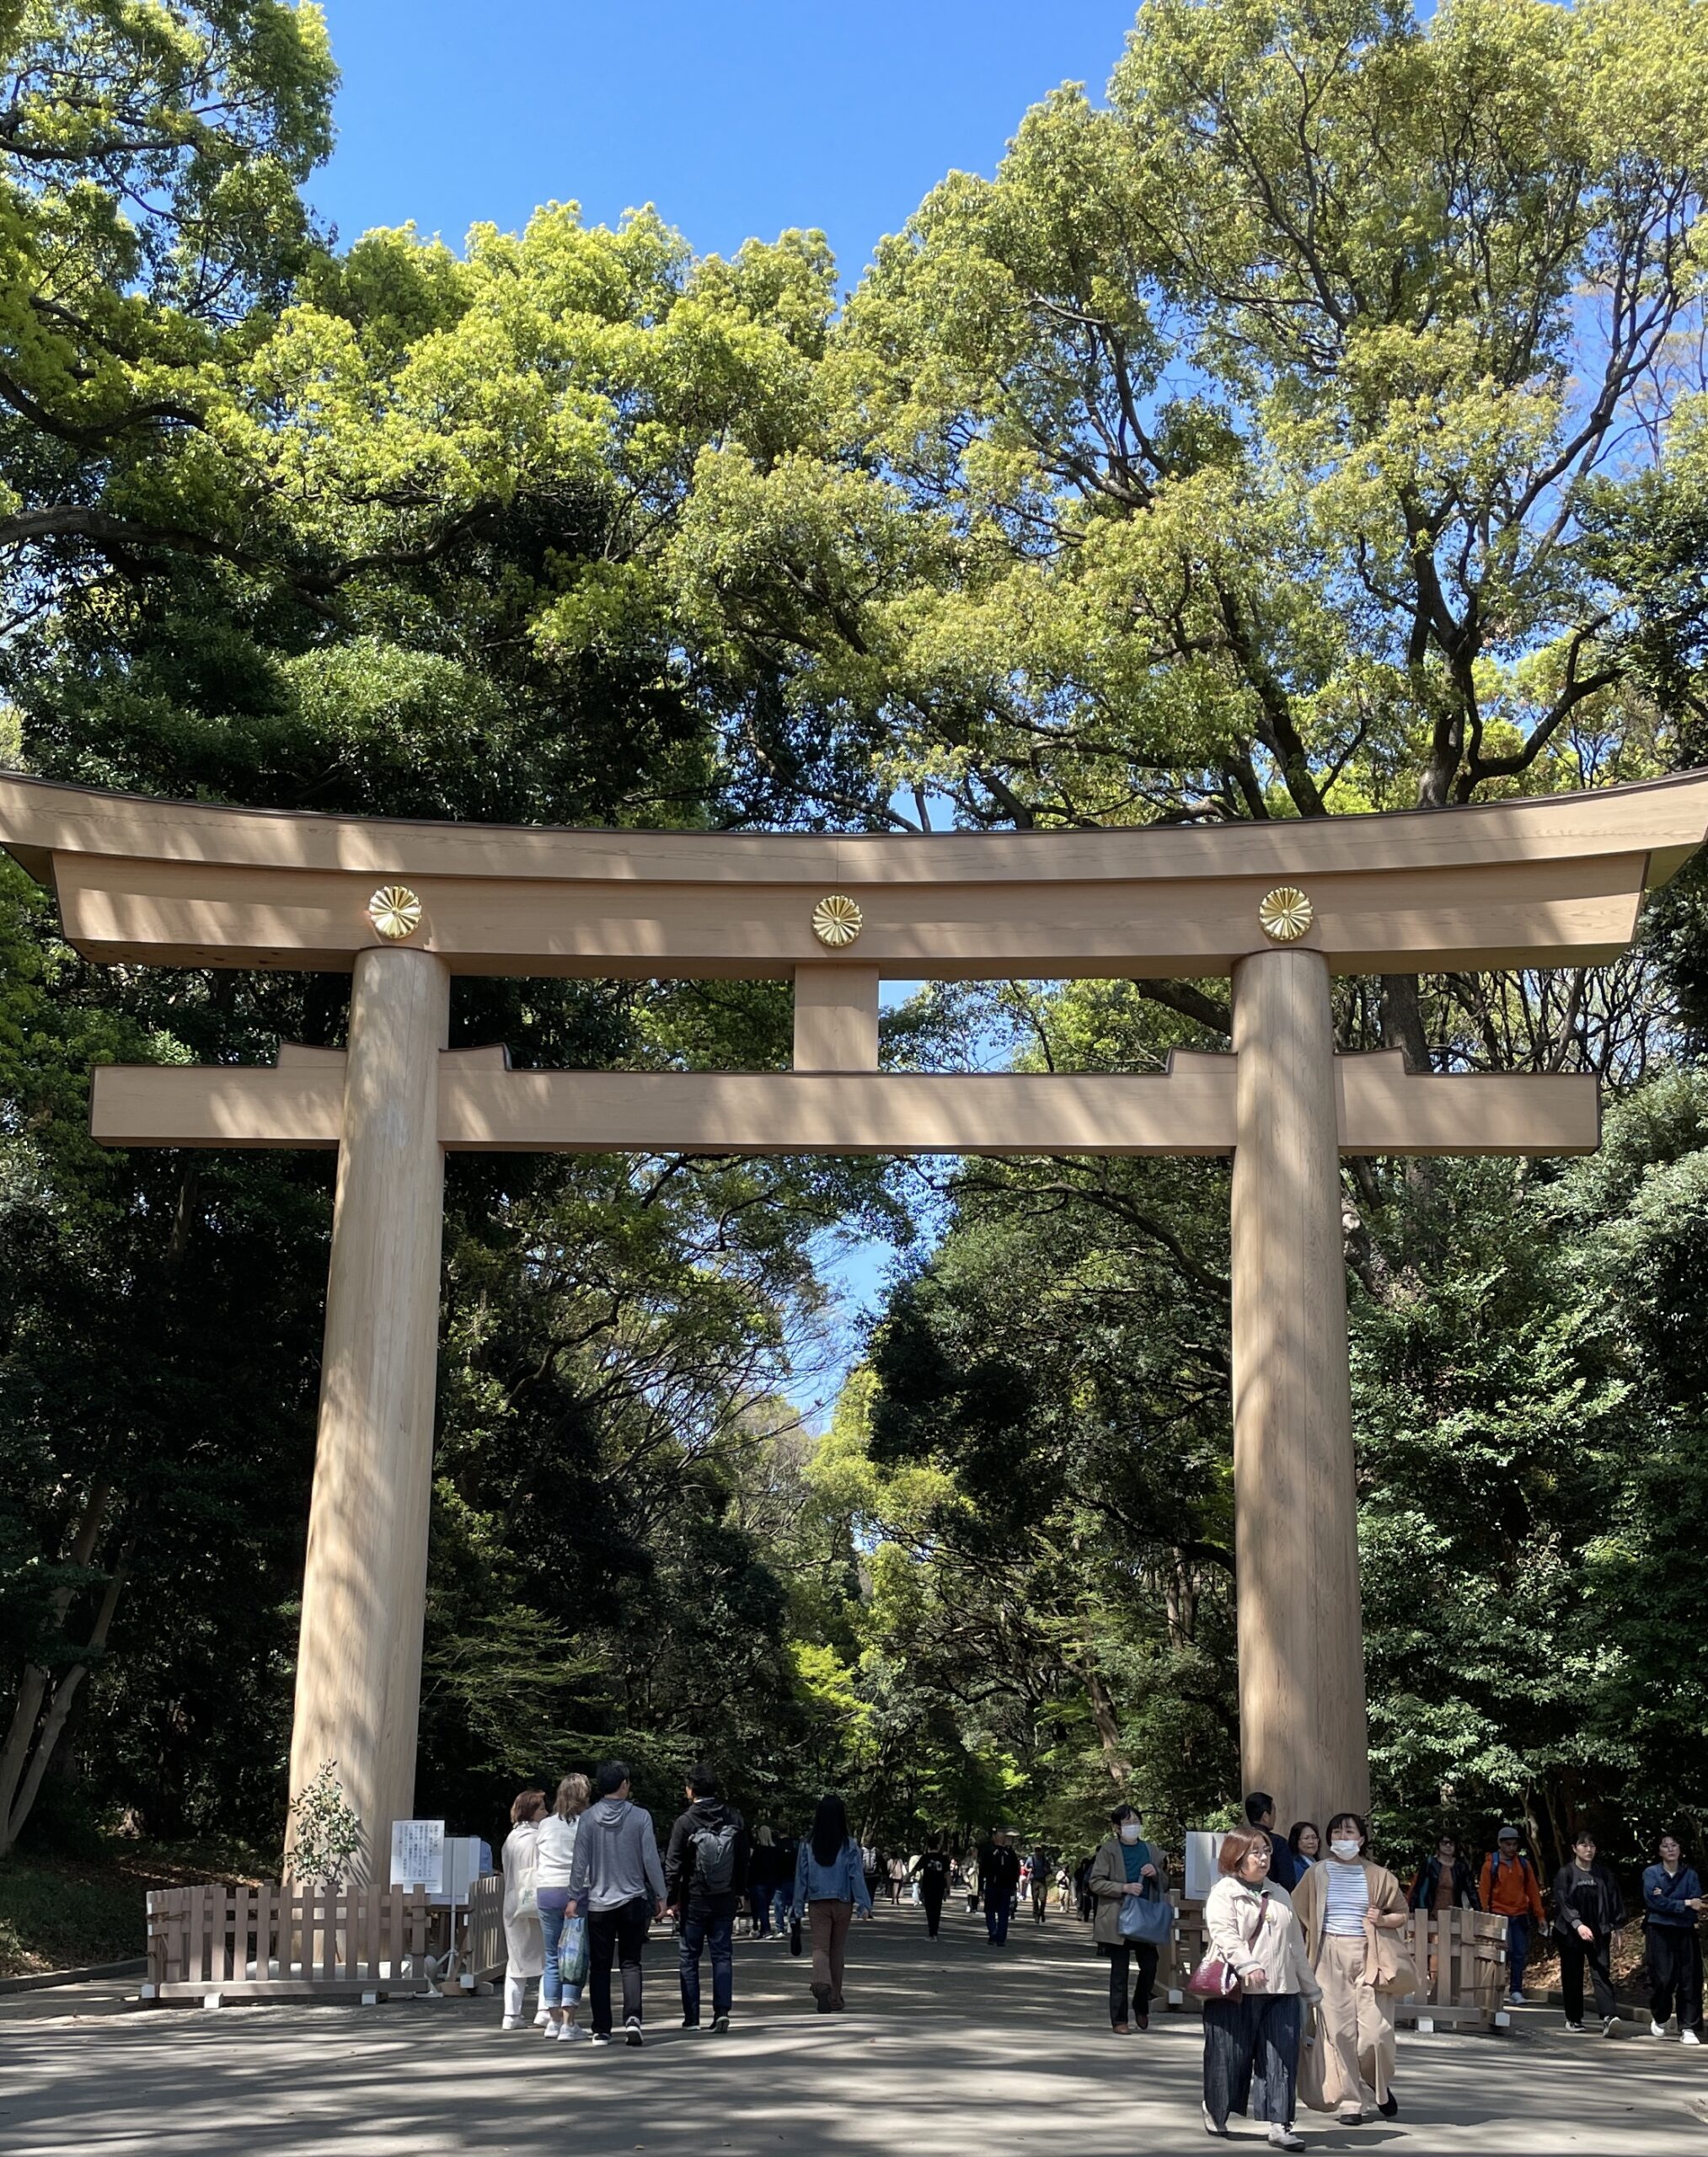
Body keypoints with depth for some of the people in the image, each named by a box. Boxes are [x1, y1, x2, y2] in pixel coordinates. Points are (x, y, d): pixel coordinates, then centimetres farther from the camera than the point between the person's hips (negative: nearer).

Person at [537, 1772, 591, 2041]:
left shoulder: (545, 1825, 9)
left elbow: (536, 1864, 15)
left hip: (546, 1891, 4)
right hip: (576, 1892, -4)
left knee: (552, 1958, 12)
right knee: (574, 1958, -1)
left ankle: (553, 2020, 16)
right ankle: (568, 2024, -4)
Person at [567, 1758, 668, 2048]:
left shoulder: (589, 1818, -4)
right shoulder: (640, 1817, -7)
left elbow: (580, 1862, -3)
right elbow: (651, 1860, -5)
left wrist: (574, 1897, 6)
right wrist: (660, 1896, 5)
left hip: (598, 1904, 1)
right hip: (633, 1901, -1)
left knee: (600, 1967, 9)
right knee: (630, 1962, 8)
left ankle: (601, 2030, 9)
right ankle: (632, 2017, -12)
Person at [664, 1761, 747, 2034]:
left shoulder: (684, 1823, -12)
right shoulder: (733, 1818, 1)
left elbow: (673, 1865, -9)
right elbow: (743, 1858, 8)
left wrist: (671, 1898, -1)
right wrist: (739, 1891, 17)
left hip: (694, 1900, -3)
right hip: (725, 1899, 3)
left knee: (688, 1958, 7)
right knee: (722, 1955, 8)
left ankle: (691, 2017, 8)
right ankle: (722, 2011, -3)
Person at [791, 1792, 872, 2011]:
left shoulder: (808, 1844, -2)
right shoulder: (849, 1845, -6)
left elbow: (801, 1876, 1)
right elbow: (857, 1875, -8)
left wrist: (798, 1907, 6)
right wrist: (864, 1904, -5)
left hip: (817, 1903, 0)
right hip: (843, 1903, 0)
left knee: (820, 1948, 0)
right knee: (838, 1950, 14)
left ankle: (821, 1984, -29)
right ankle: (835, 1999, 21)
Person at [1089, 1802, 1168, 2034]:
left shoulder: (1150, 1851, 11)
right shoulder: (1109, 1849, -2)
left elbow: (1165, 1886, 18)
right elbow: (1096, 1883, -7)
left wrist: (1156, 1873, -4)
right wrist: (1125, 1888, -18)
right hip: (1118, 1917, -4)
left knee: (1150, 1966, 1)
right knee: (1120, 1970, 0)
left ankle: (1141, 2008, 27)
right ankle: (1119, 2019, 9)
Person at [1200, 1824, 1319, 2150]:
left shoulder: (1279, 1895, 18)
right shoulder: (1222, 1894, -2)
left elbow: (1296, 1945, 23)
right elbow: (1224, 1934, -18)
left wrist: (1310, 1986, 23)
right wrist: (1247, 1966, -33)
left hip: (1281, 1992, 5)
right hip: (1235, 1991, -5)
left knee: (1282, 2059, -3)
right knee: (1230, 2058, 4)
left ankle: (1279, 2125, -2)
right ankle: (1215, 2114, 25)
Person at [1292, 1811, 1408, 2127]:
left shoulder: (1378, 1875, 6)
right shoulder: (1317, 1874, 6)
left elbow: (1403, 1915, 14)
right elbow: (1294, 1912, 9)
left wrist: (1383, 1919, -6)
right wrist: (1303, 1949, -1)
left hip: (1369, 1956, 0)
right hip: (1331, 1957, 0)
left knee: (1375, 2032, -6)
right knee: (1339, 2030, -4)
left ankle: (1380, 2087, 22)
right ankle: (1349, 2102, 6)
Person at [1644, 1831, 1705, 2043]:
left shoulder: (1690, 1874, 8)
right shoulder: (1651, 1873, 3)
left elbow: (1696, 1905, -4)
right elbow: (1654, 1901, -10)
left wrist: (1666, 1901, -14)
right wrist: (1685, 1904, -13)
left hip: (1685, 1932, 2)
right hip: (1660, 1932, -2)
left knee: (1689, 1979, -5)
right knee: (1663, 1978, -6)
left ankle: (1688, 2028, 0)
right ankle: (1659, 2019, 19)